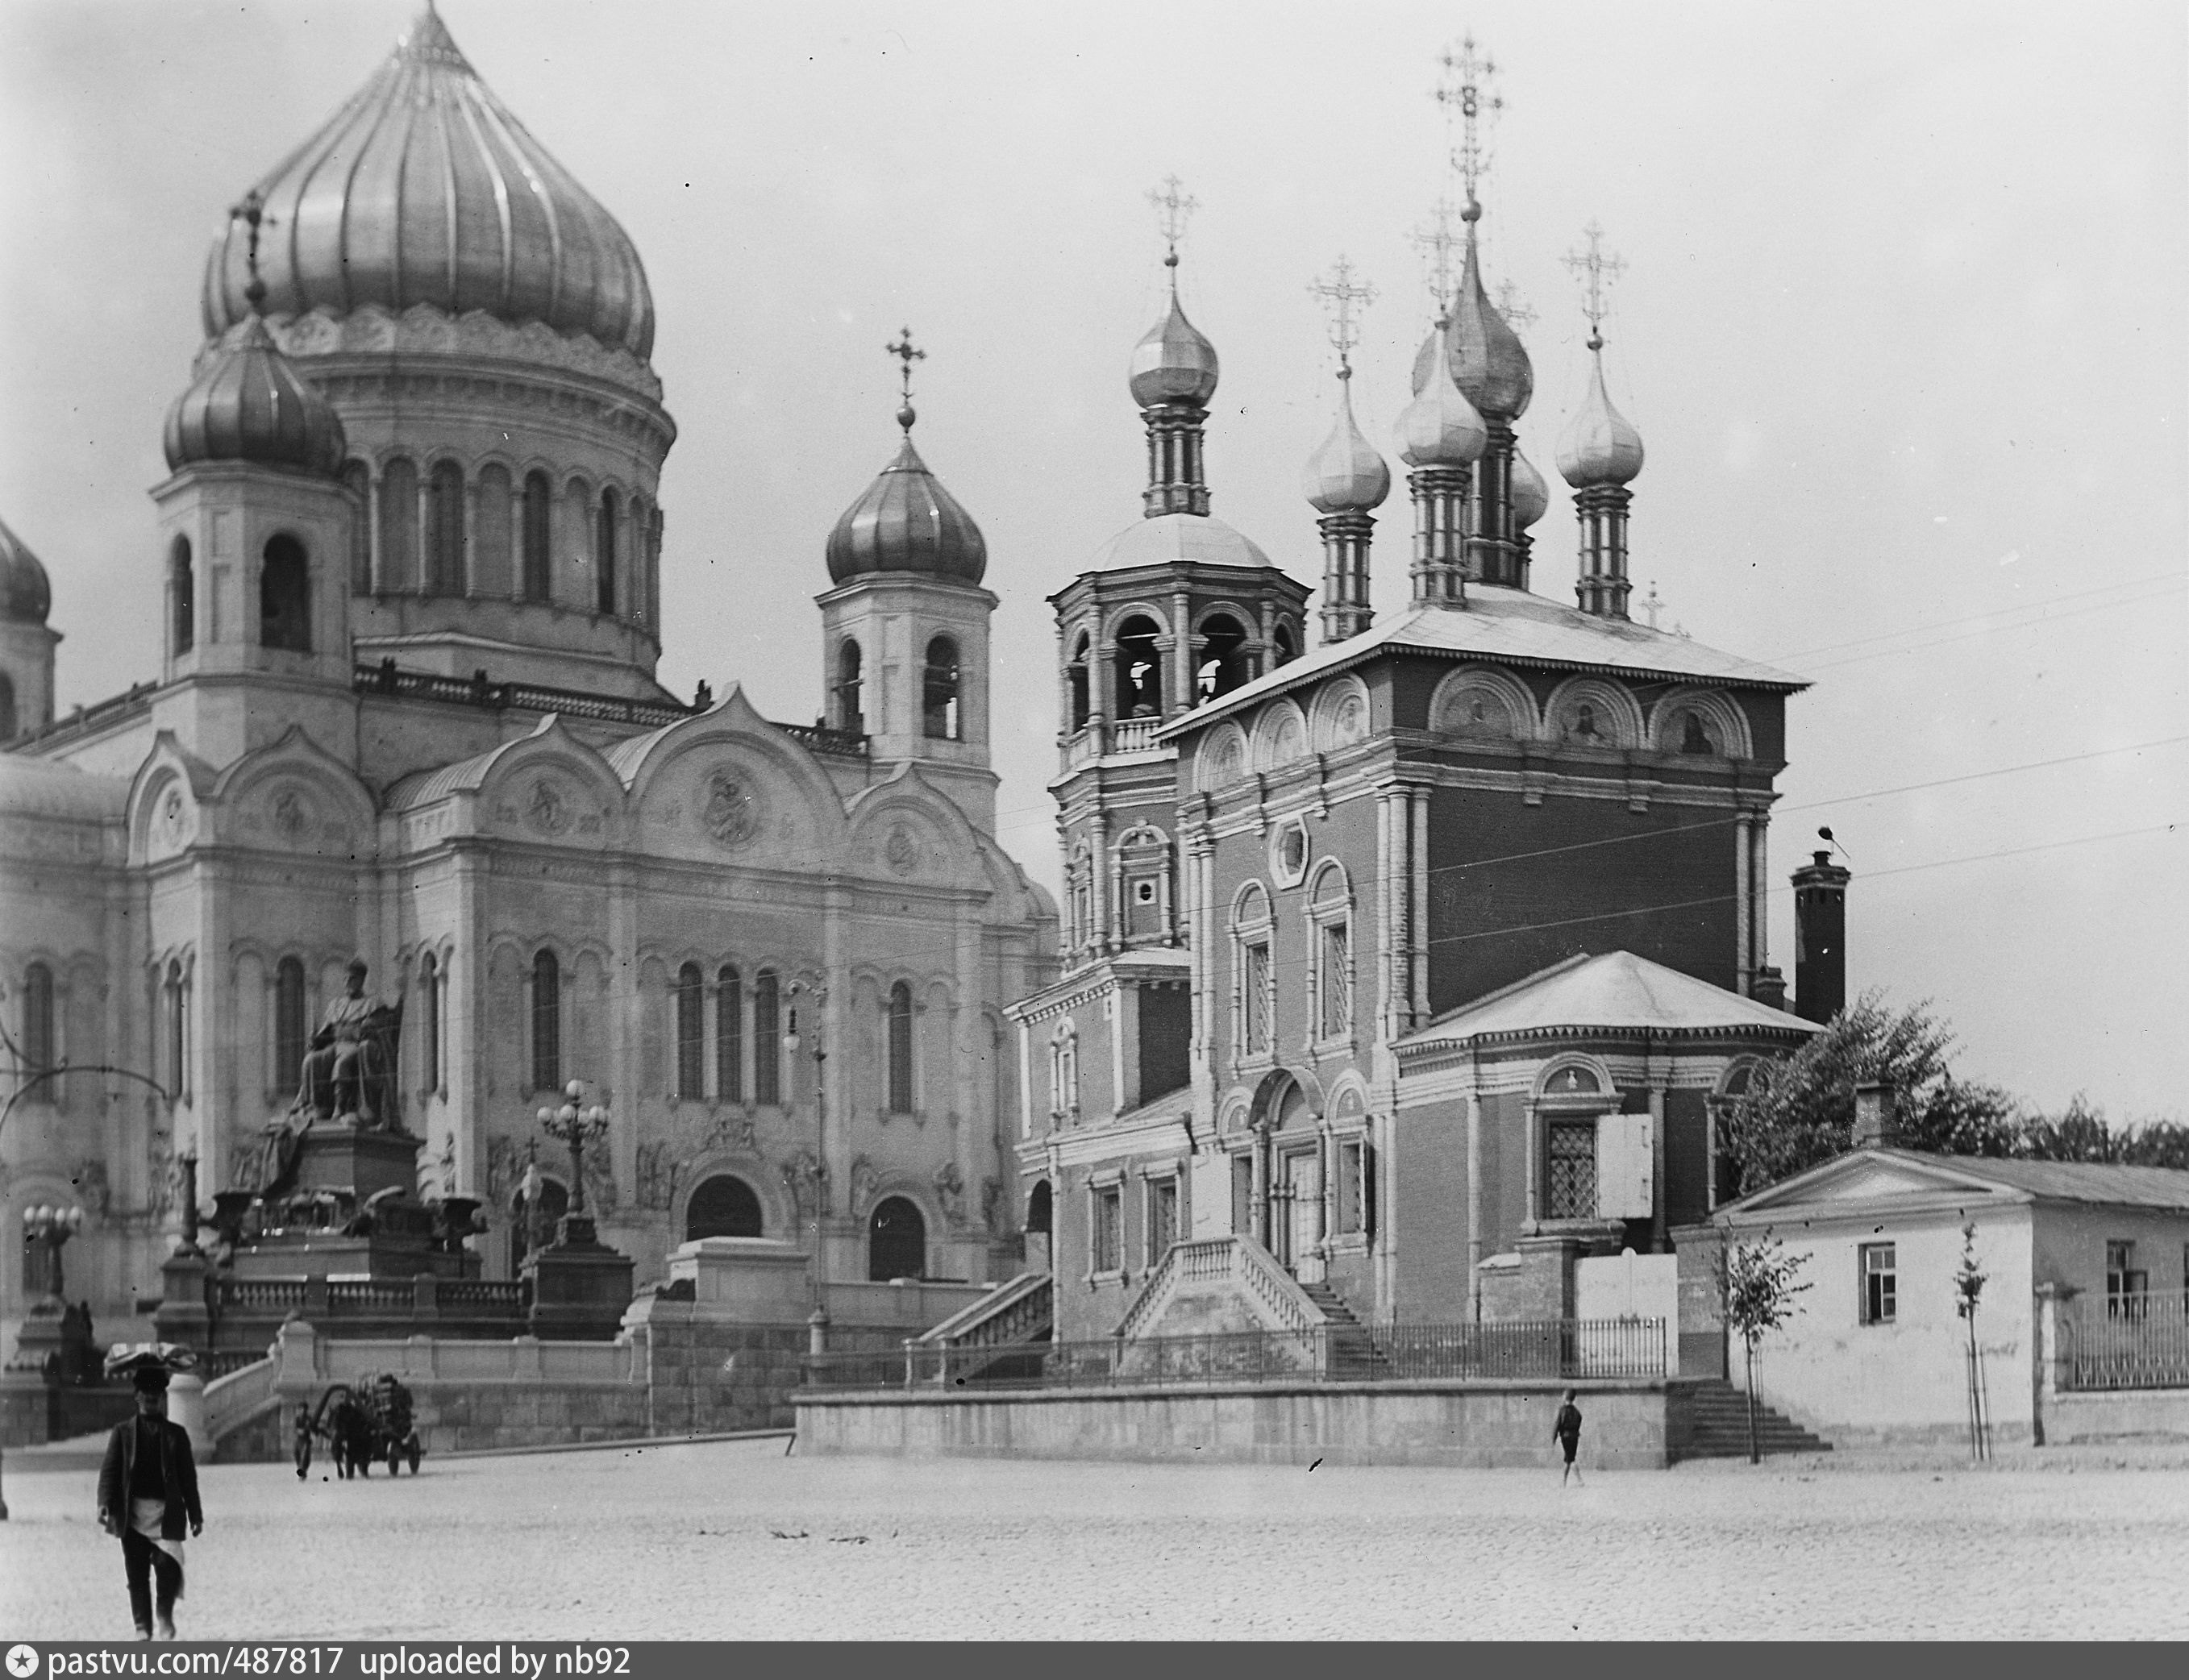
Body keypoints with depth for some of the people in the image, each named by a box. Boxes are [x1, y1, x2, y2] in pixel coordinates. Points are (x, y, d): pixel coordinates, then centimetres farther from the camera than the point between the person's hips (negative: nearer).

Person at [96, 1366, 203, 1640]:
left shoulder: (175, 1434, 10)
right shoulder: (123, 1432, 9)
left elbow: (188, 1476, 10)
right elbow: (109, 1470, 2)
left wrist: (195, 1514, 7)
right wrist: (105, 1504, -13)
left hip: (166, 1512, -1)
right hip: (133, 1512, 1)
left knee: (168, 1566, -14)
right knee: (137, 1574, 2)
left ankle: (165, 1615, 9)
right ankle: (143, 1626, 11)